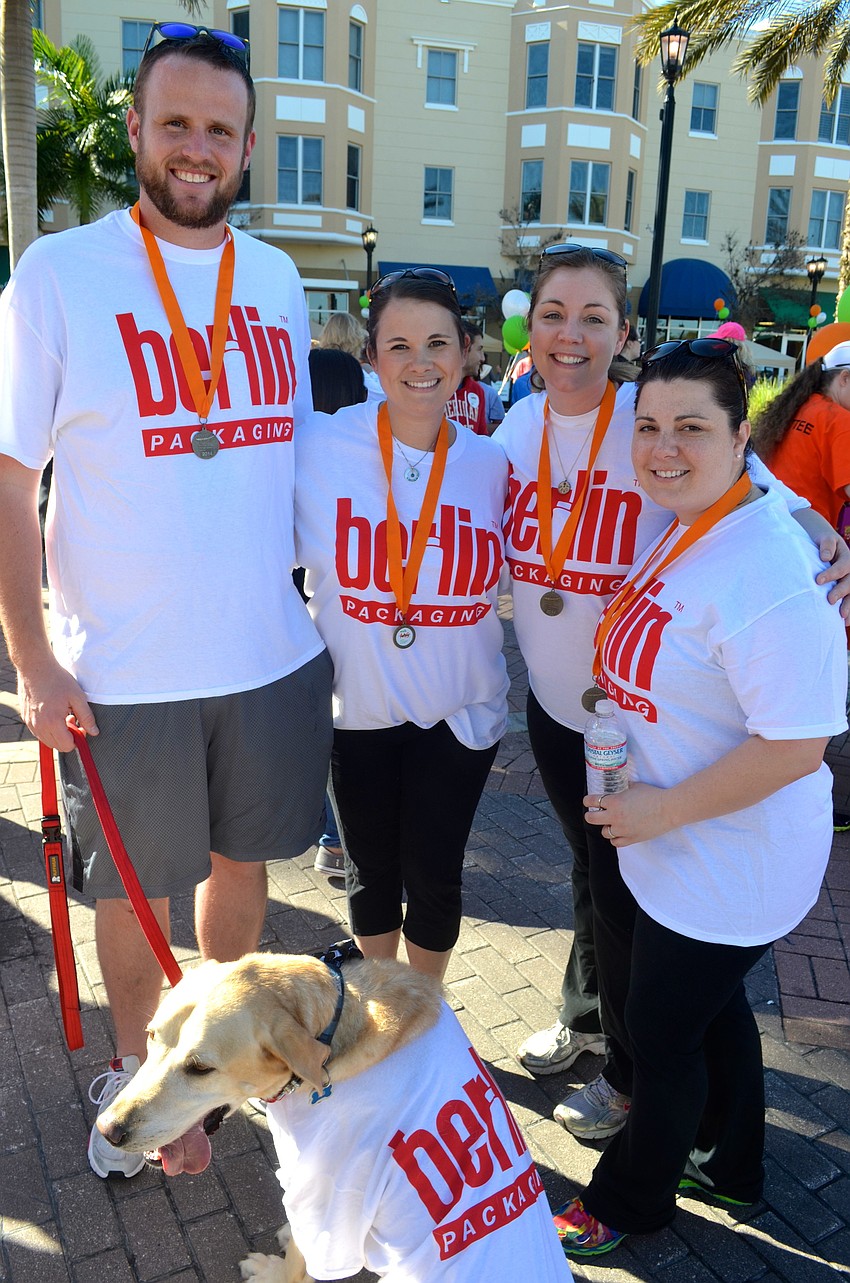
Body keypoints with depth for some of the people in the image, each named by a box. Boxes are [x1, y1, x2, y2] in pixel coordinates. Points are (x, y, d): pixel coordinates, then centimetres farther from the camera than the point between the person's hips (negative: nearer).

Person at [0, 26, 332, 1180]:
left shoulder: (277, 278, 6)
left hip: (276, 655, 4)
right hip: (122, 675, -4)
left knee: (243, 860, 19)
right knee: (131, 889, 13)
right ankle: (134, 1067, 39)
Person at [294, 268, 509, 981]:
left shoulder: (488, 462, -4)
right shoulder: (319, 447, -12)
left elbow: (506, 576, 10)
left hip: (459, 710, 1)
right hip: (358, 708, 0)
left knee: (434, 876, 10)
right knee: (372, 872, 16)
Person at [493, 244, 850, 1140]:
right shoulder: (518, 424, -2)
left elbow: (777, 505, -15)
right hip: (553, 699, 5)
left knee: (622, 888, 9)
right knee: (587, 866, 25)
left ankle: (633, 1073, 37)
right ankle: (584, 1017, 51)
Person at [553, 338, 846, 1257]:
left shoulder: (767, 573, -30)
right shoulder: (686, 527, 0)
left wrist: (661, 810, -23)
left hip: (726, 867, -9)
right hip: (673, 845, 9)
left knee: (660, 1036, 13)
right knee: (710, 1005, 27)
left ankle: (629, 1203, 42)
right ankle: (729, 1165, 54)